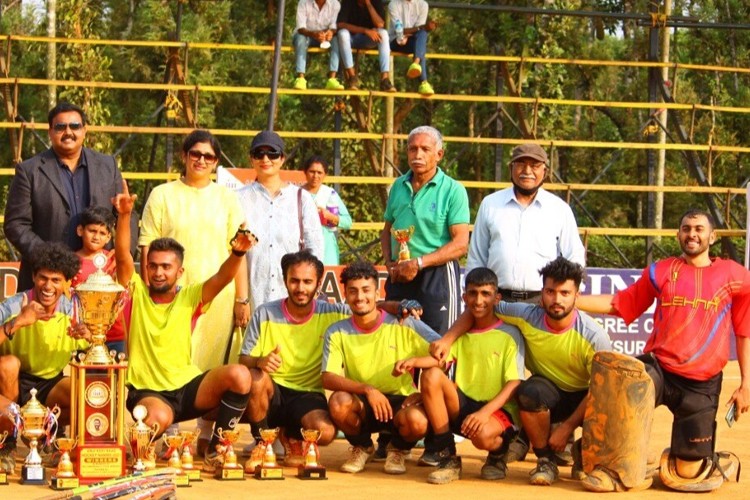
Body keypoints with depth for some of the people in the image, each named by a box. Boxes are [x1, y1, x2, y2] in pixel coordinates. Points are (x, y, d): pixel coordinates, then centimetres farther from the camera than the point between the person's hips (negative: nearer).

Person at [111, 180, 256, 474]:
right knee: (159, 417, -39)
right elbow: (122, 257, -10)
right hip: (146, 391, -3)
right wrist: (124, 215, -26)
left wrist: (238, 253, -32)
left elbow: (221, 278, -10)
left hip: (187, 387, 3)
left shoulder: (189, 298, 6)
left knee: (239, 375, -24)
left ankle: (215, 450, -10)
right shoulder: (136, 293, 5)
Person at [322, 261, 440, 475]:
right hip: (362, 404, 1)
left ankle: (399, 449, 5)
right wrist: (367, 389, -27)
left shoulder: (402, 324, -6)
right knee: (338, 401, -33)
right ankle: (362, 447, 3)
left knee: (417, 420, -36)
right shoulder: (337, 333, -2)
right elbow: (328, 379, -13)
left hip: (400, 401, -1)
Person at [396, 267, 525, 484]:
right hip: (464, 406, 5)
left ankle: (498, 454, 4)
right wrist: (413, 361, -29)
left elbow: (514, 384, -12)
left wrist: (485, 412, -27)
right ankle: (447, 458, -14)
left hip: (499, 409, -5)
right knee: (431, 375, -19)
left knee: (482, 434, -39)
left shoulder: (510, 335, -4)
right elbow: (439, 357, -6)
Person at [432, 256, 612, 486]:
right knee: (529, 391, -35)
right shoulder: (527, 316, -18)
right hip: (548, 391, 1)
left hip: (582, 398, -1)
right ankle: (545, 461, -12)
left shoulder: (594, 336, -23)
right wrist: (447, 339, -18)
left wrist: (567, 427, -21)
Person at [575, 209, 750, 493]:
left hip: (702, 385, -1)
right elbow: (619, 304, 11)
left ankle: (711, 462, 36)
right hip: (658, 368, 1)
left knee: (687, 474, 0)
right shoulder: (661, 271, 8)